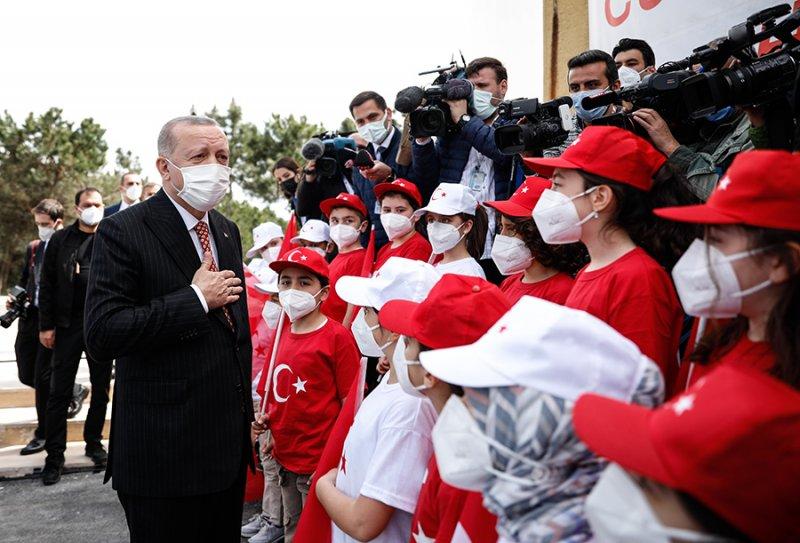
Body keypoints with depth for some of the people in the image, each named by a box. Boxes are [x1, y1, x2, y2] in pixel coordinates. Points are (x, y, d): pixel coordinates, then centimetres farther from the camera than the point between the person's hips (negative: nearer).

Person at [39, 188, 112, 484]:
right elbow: (47, 285, 2)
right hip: (68, 325, -1)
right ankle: (55, 455, 10)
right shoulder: (60, 240, 4)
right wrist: (46, 325, -3)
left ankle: (94, 442, 26)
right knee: (60, 391, 2)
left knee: (101, 390, 11)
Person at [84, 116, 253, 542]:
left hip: (229, 444, 7)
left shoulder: (227, 231, 10)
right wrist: (196, 298, -19)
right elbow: (102, 334, -21)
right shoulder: (123, 232, -12)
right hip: (163, 452, -6)